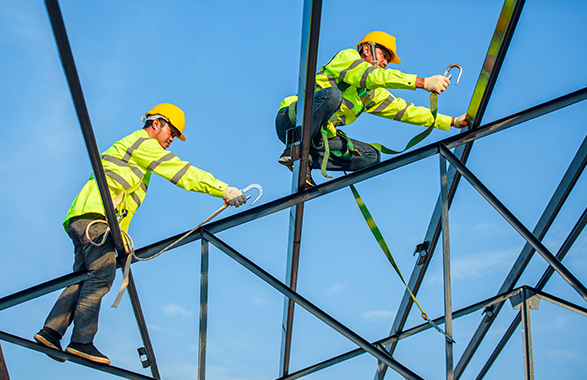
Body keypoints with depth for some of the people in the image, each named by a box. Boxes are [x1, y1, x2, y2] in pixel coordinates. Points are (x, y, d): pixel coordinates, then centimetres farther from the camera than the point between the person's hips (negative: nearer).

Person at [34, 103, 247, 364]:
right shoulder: (143, 142, 3)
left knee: (83, 278, 4)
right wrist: (225, 190, -13)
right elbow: (182, 172, -9)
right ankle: (81, 342, -20)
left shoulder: (130, 149, 34)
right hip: (95, 214, -10)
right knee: (101, 275, -15)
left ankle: (51, 331, -2)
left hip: (81, 220, 10)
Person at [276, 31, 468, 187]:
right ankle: (294, 151, -26)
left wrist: (453, 122, 12)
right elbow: (373, 76, -21)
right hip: (293, 120, -8)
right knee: (332, 93, -34)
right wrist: (423, 82, -29)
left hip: (321, 136, 8)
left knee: (371, 155, -4)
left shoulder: (373, 93, 20)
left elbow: (405, 110, 18)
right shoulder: (347, 56, -2)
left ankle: (308, 160, -10)